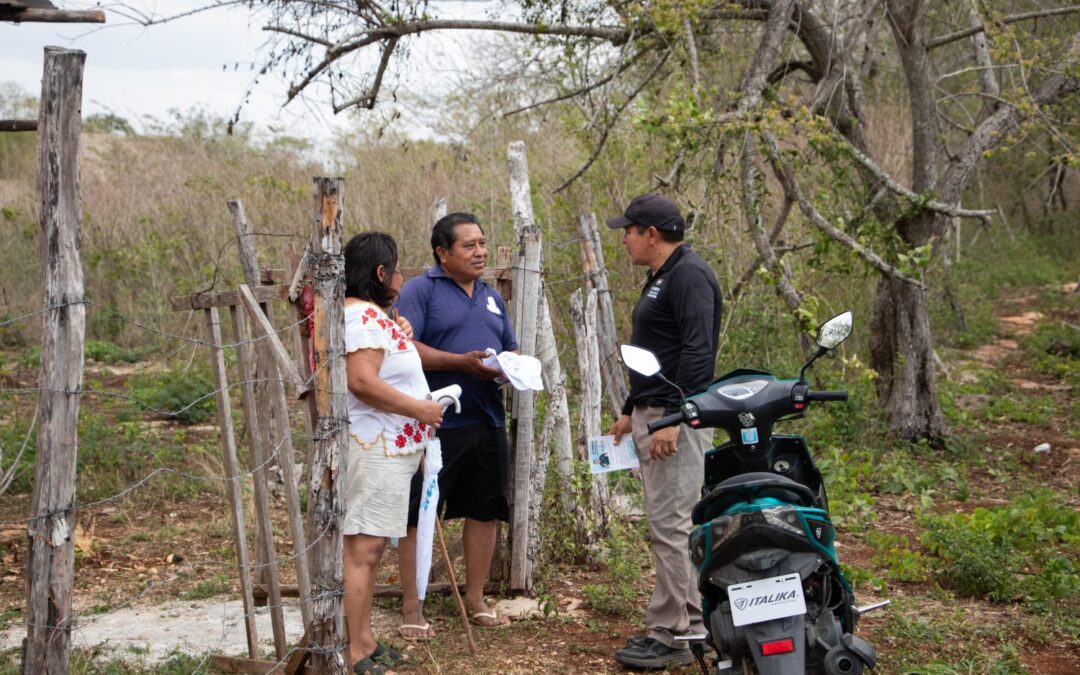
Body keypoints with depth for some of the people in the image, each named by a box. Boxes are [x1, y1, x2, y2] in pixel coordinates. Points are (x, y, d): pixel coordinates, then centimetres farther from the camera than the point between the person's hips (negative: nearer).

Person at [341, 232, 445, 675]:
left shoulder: (370, 315, 19)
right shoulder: (364, 317, -16)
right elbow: (362, 381, -27)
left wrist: (399, 339, 15)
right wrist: (420, 409, -19)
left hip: (384, 449, 12)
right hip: (374, 450, -12)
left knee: (369, 548, 15)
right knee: (362, 549, -9)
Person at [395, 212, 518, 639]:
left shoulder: (492, 297, 18)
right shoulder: (420, 290, -4)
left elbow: (511, 349, 22)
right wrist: (461, 362, -21)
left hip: (487, 423, 7)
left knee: (484, 510, 11)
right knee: (419, 515, -1)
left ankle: (475, 600, 24)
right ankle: (411, 608, 7)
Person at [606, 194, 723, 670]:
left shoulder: (689, 275, -13)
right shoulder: (660, 278, 19)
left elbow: (697, 353, -22)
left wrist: (673, 419, -26)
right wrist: (631, 412, 25)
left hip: (677, 418, -11)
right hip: (652, 415, 11)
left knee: (670, 525, -8)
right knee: (671, 523, 14)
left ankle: (669, 637, -3)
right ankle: (690, 622, 22)